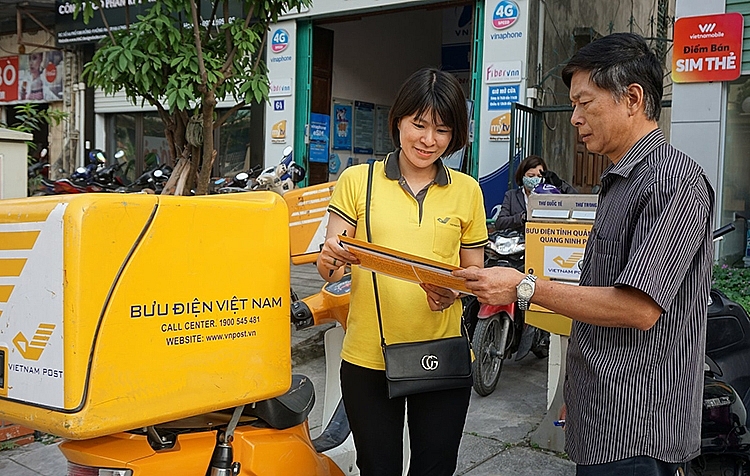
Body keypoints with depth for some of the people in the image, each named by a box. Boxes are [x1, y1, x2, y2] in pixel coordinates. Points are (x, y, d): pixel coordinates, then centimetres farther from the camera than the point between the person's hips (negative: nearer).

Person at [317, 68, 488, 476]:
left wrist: (454, 291, -11)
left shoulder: (467, 191, 6)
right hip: (368, 360, -1)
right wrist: (331, 261, -24)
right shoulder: (356, 180, 0)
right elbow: (329, 269, -1)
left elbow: (474, 272, 10)